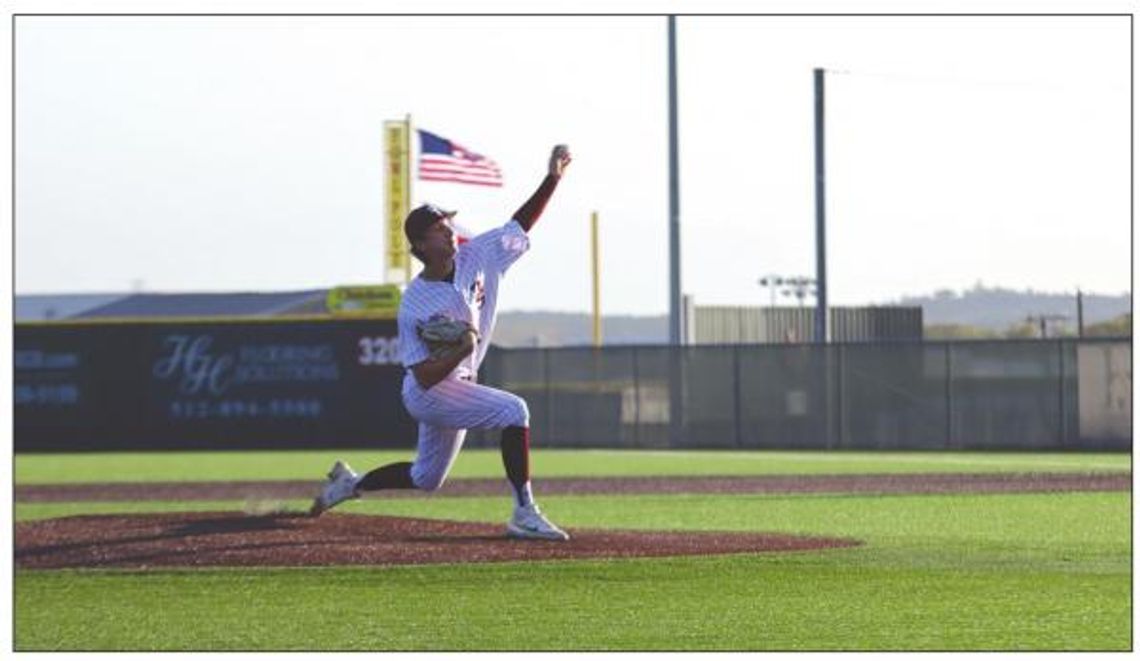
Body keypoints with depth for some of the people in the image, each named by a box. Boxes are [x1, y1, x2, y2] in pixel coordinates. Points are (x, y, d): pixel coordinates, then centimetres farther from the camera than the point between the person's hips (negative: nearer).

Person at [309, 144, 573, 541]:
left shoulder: (476, 258, -5)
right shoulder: (414, 306, -21)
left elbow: (522, 224, 1)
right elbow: (425, 376, -23)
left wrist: (553, 178, -10)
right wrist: (463, 349, -35)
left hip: (454, 390, 8)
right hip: (428, 395, -8)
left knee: (426, 479, 21)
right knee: (513, 410, -26)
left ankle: (350, 484, 40)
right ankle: (525, 515, -24)